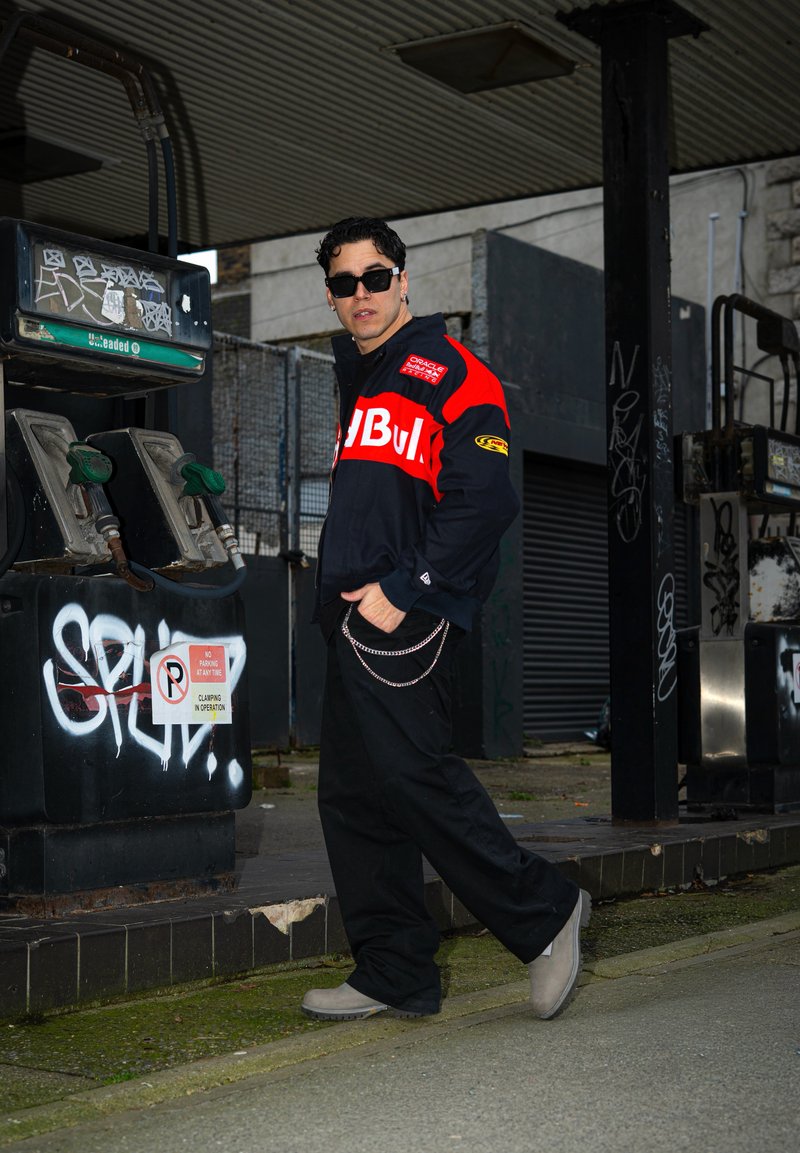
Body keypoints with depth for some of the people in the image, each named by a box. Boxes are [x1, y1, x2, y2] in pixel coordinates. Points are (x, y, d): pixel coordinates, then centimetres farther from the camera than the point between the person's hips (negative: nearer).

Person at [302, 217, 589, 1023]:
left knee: (409, 773, -16)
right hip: (354, 619, 9)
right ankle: (394, 976, 15)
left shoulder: (449, 373, -4)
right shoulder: (354, 378, 22)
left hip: (406, 618, -9)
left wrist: (402, 592, -17)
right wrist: (343, 593, 15)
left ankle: (542, 911, 0)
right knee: (352, 797, 7)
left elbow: (481, 502, -14)